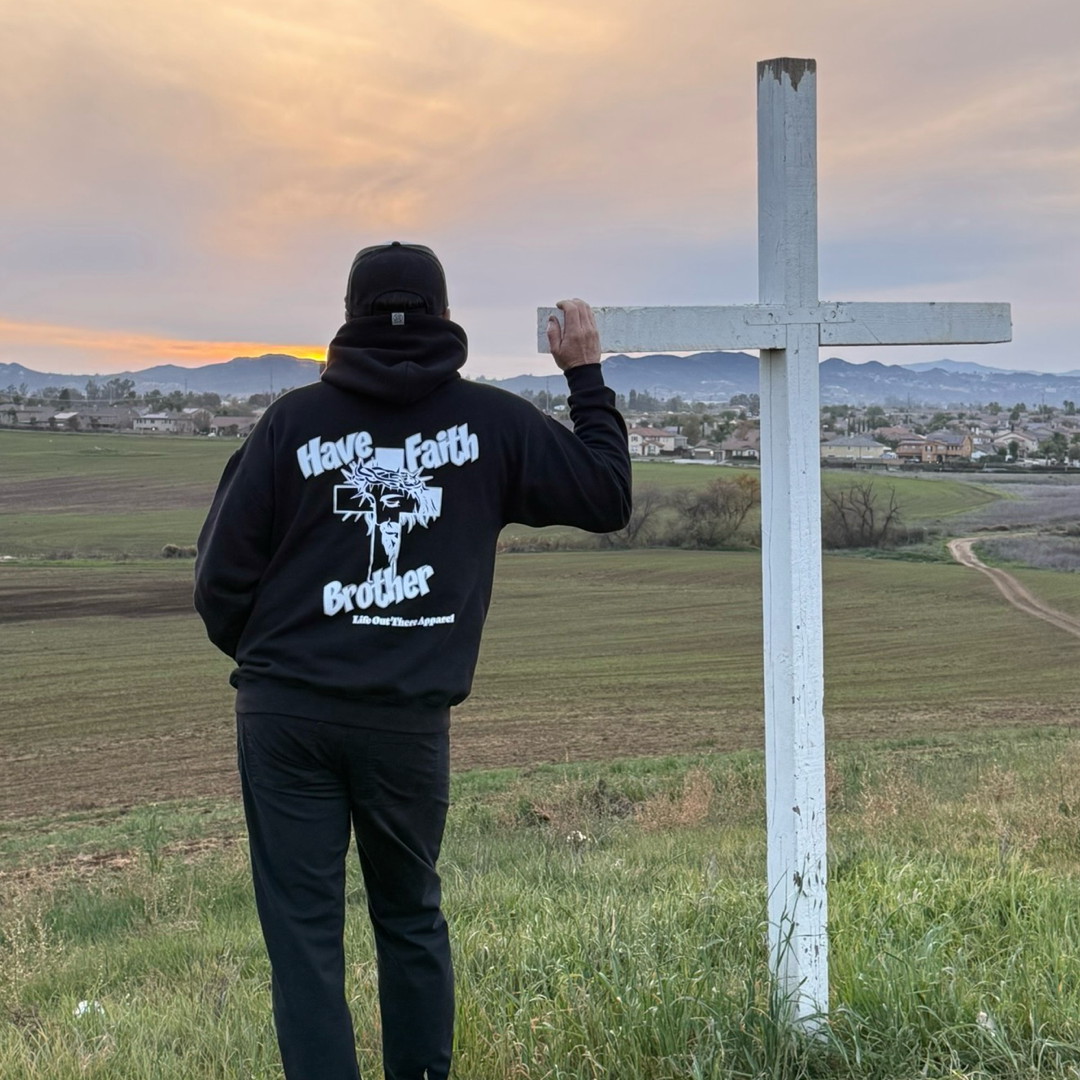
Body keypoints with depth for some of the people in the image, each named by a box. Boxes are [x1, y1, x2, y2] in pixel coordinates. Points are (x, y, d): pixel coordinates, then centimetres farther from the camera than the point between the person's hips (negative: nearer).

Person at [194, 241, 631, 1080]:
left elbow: (222, 576, 0)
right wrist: (587, 375, 18)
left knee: (304, 933, 4)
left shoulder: (294, 420, 1)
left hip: (285, 716, -1)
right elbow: (608, 498, 9)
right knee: (411, 921, 19)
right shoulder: (491, 422, 1)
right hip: (409, 720, 1)